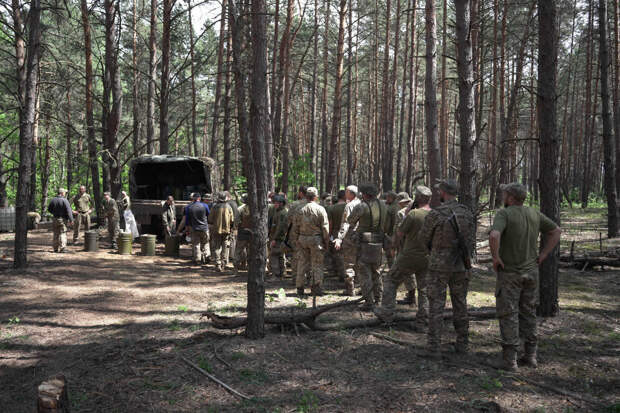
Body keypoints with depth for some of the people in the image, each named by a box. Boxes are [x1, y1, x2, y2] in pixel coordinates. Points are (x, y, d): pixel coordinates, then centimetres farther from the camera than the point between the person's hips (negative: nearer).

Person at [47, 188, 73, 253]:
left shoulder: (53, 200, 3)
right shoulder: (64, 200, -13)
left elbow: (49, 209, 12)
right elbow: (68, 211, -17)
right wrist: (71, 220, -17)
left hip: (55, 219, 5)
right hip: (63, 219, -5)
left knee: (56, 234, 13)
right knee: (63, 233, -2)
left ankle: (56, 248, 16)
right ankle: (63, 248, -11)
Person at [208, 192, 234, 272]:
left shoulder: (214, 207, -8)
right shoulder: (228, 207, 0)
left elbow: (210, 220, -3)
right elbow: (232, 220, 1)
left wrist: (211, 226, 14)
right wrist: (230, 228, 13)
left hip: (217, 230, -2)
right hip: (226, 230, 2)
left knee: (216, 248, 3)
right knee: (224, 247, 13)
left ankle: (218, 264, -6)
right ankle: (223, 264, 16)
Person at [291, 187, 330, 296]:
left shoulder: (300, 210, 4)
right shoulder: (320, 209, -5)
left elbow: (295, 228, 7)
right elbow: (325, 228, -5)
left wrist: (296, 241, 15)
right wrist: (326, 242, 2)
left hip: (302, 239, 3)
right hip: (316, 239, -3)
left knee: (302, 264, 9)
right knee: (317, 264, 4)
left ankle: (300, 288, 13)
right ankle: (316, 287, 3)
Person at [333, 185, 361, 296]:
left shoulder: (349, 206, -12)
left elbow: (345, 224, -19)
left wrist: (339, 239, -22)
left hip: (350, 238, -7)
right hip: (361, 238, 7)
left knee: (349, 264, -1)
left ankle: (350, 289, 1)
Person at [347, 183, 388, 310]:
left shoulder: (362, 206, -13)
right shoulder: (383, 206, 5)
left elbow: (350, 221, 2)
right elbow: (386, 226, 13)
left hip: (365, 244, -6)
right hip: (379, 244, 6)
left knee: (365, 273, -1)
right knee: (376, 271, 19)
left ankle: (369, 302, -3)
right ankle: (378, 299, 25)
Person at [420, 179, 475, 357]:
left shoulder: (435, 214, -15)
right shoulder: (467, 212, 0)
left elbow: (424, 238, -5)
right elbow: (471, 239, 7)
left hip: (439, 265, -4)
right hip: (460, 265, 4)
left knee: (436, 305, 2)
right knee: (460, 304, 15)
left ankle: (435, 347, 3)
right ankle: (462, 344, 23)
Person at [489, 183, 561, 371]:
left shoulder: (504, 213, -14)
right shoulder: (534, 214, 5)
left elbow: (494, 235, -32)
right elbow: (556, 231, 15)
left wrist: (495, 257, -18)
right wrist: (543, 255, 13)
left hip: (509, 273, -6)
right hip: (531, 272, 6)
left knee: (508, 315, 0)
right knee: (529, 314, 15)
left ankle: (509, 360, 3)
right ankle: (530, 356, 22)